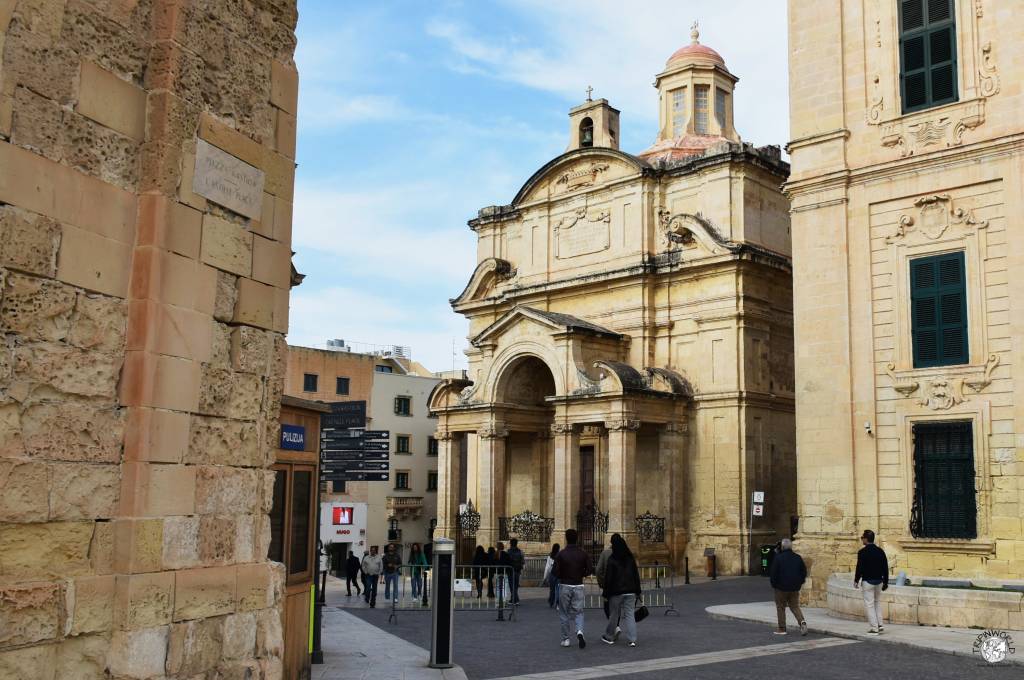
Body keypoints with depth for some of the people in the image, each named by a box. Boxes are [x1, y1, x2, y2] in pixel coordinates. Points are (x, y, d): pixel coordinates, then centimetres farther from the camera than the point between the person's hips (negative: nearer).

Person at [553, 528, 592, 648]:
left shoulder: (561, 554, -9)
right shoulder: (583, 554, -1)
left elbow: (556, 572, -11)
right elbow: (588, 571, -1)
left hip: (564, 586, -2)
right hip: (578, 586, 2)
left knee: (564, 613, 11)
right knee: (578, 612, 10)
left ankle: (565, 639, 13)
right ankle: (579, 631, -16)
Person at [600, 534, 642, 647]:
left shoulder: (611, 559, -11)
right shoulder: (631, 558, 5)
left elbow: (608, 578, -10)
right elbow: (636, 575, 9)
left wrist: (606, 593, -4)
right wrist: (637, 592, 14)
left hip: (616, 592, -4)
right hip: (630, 591, 4)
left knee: (614, 614, 9)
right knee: (630, 614, 3)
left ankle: (609, 637, 25)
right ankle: (632, 640, -5)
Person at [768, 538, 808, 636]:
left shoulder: (778, 558, -12)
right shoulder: (798, 558, 3)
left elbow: (772, 573, -11)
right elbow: (804, 572, 7)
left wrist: (774, 584, 3)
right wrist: (799, 583, 16)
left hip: (781, 587, -4)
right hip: (795, 588, 4)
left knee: (780, 607, 8)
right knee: (795, 606, 13)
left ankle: (782, 628, 10)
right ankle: (802, 622, -10)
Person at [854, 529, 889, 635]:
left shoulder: (862, 552, -14)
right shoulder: (880, 551, 4)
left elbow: (859, 568, -13)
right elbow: (885, 568, 6)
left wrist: (856, 581, 0)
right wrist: (885, 582, 14)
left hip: (867, 581, -6)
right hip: (879, 581, 6)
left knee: (869, 604, 0)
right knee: (877, 602, 20)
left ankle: (874, 628, -1)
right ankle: (880, 625, 16)